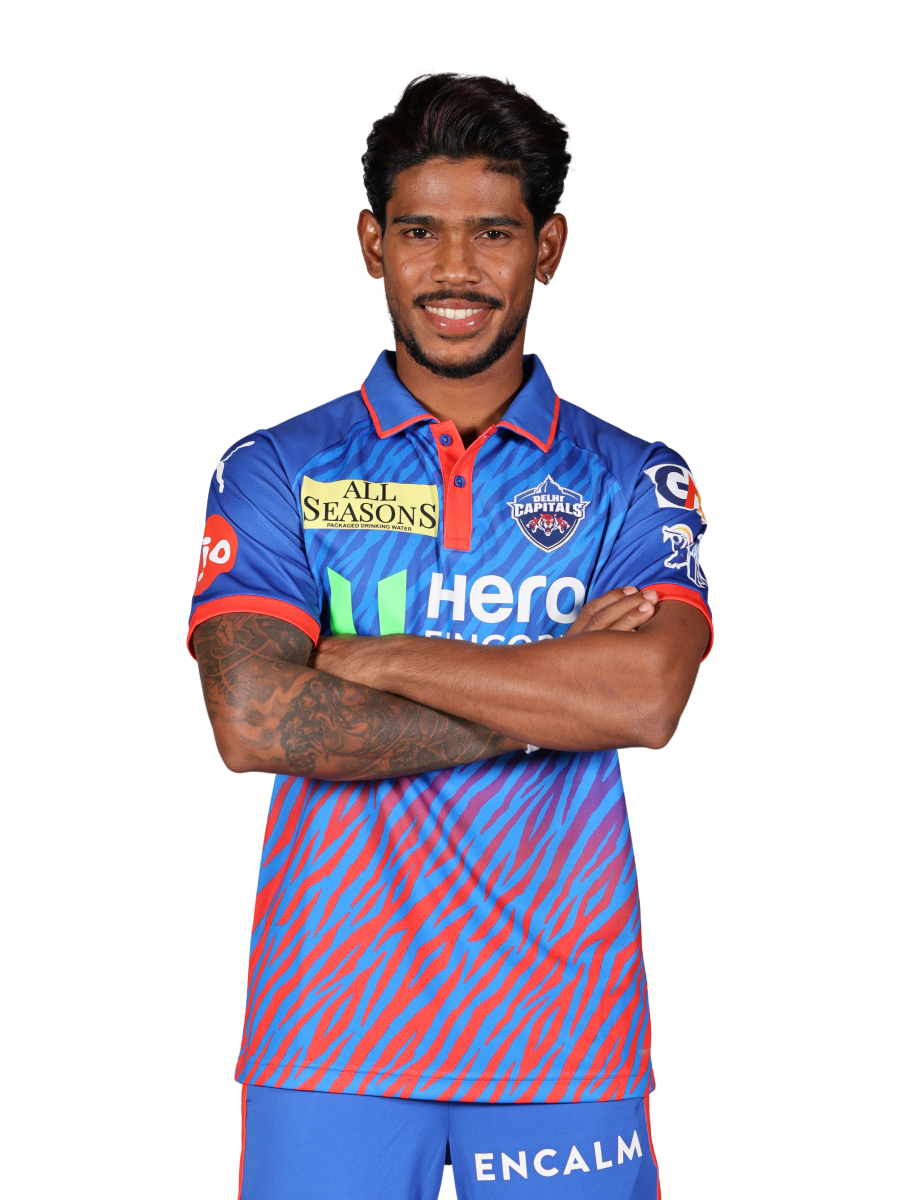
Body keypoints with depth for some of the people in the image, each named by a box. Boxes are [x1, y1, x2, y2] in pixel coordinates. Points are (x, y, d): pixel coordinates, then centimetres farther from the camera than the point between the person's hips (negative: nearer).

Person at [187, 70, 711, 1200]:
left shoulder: (633, 481, 4)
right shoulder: (274, 471, 3)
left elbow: (647, 697, -14)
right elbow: (253, 722, -12)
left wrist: (373, 659, -12)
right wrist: (546, 698, -11)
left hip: (562, 1019, 1)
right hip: (334, 1013, 0)